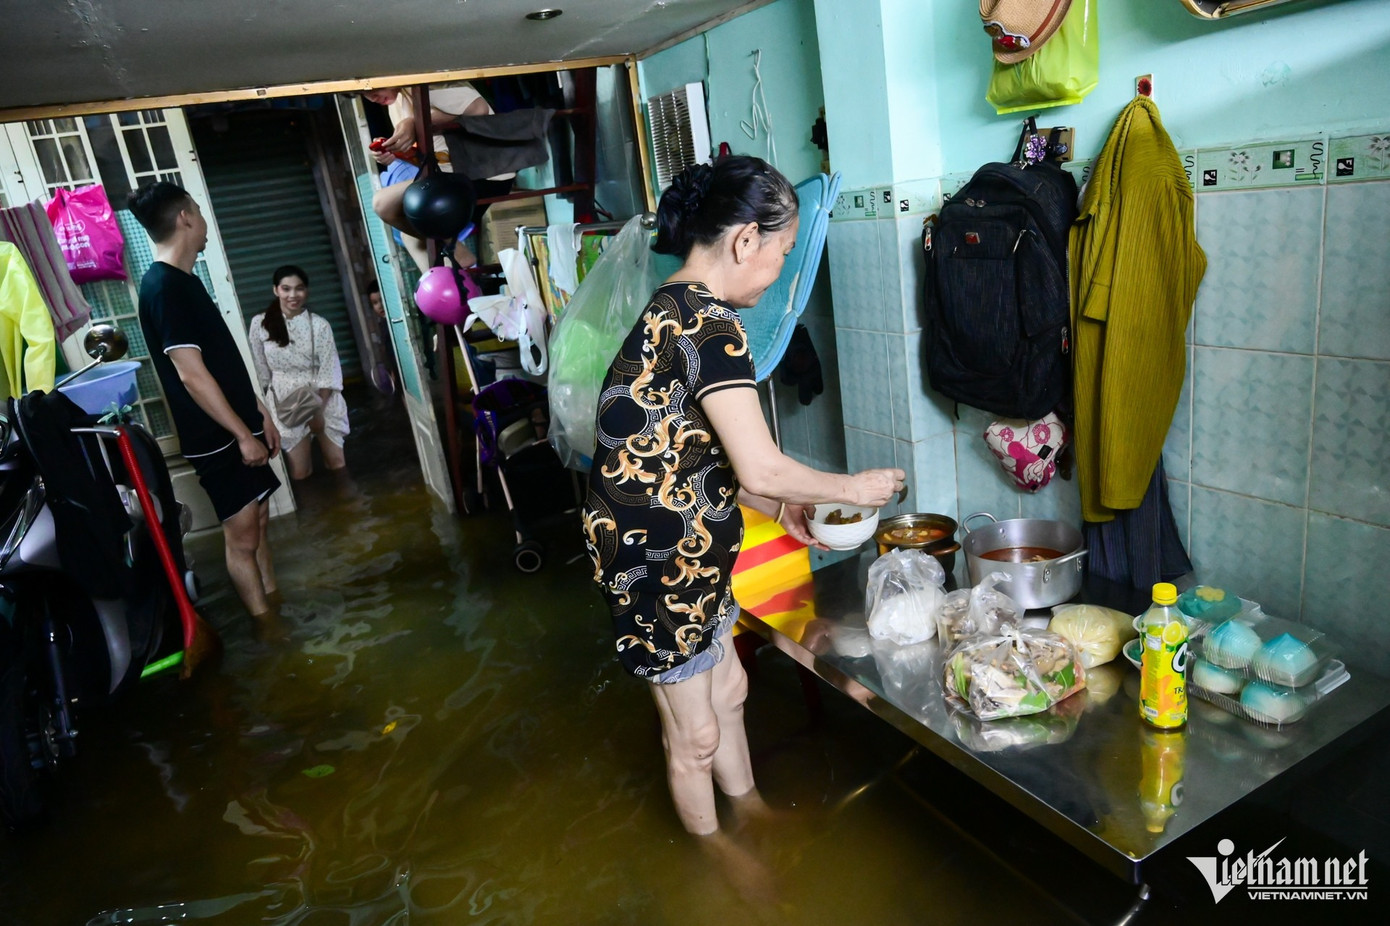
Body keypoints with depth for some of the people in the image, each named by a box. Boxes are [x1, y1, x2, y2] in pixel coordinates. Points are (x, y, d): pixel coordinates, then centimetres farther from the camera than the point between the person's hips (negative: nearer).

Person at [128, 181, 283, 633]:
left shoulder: (184, 280, 12)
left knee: (258, 521, 17)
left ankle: (275, 603, 29)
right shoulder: (164, 287, -19)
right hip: (218, 439, -9)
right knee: (242, 536, 0)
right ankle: (270, 629, 10)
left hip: (238, 427, 9)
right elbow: (192, 375, -22)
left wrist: (260, 413, 16)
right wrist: (244, 435, -19)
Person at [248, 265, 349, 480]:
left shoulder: (319, 325, -6)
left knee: (337, 465, 4)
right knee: (300, 473, -2)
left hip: (322, 399, 0)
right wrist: (268, 405, 4)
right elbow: (260, 371, 4)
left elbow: (329, 371, -7)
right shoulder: (260, 324, -2)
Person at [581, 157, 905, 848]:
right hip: (654, 557, -10)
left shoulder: (674, 311, 8)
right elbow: (759, 468, -27)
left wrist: (781, 507, 11)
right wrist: (852, 487, -10)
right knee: (696, 733, 13)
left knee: (727, 688, 26)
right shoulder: (708, 322, -23)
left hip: (685, 550, 10)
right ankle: (713, 851, 39)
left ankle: (748, 808, 49)